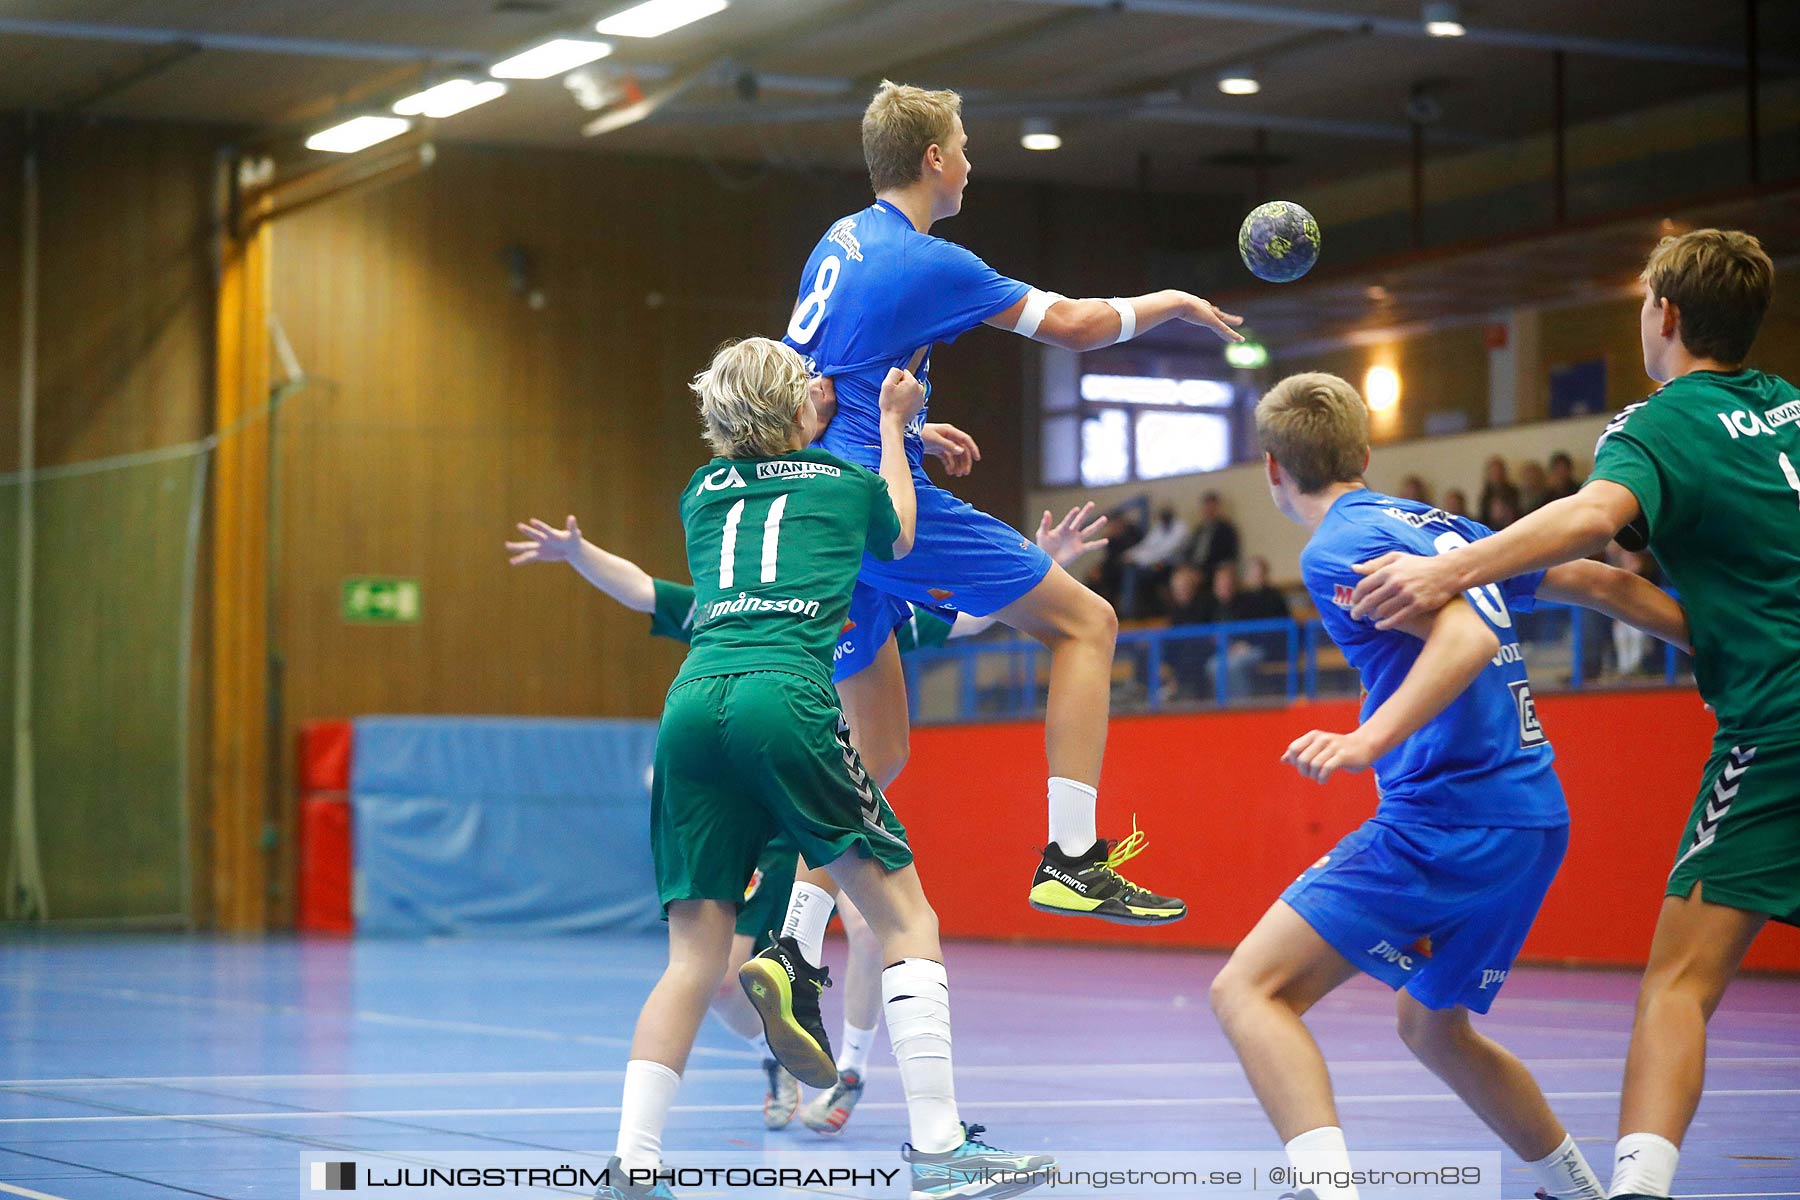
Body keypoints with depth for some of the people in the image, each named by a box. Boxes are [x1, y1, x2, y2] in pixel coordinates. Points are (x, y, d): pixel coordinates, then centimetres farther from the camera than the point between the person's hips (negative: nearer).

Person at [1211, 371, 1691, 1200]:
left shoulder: (1338, 549, -8)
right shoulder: (1445, 525, 17)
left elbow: (1468, 637, -23)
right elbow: (1602, 585, 21)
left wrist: (1369, 741, -34)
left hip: (1446, 817, -9)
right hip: (1534, 821, 9)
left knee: (1248, 989, -13)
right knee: (1431, 1027, 29)